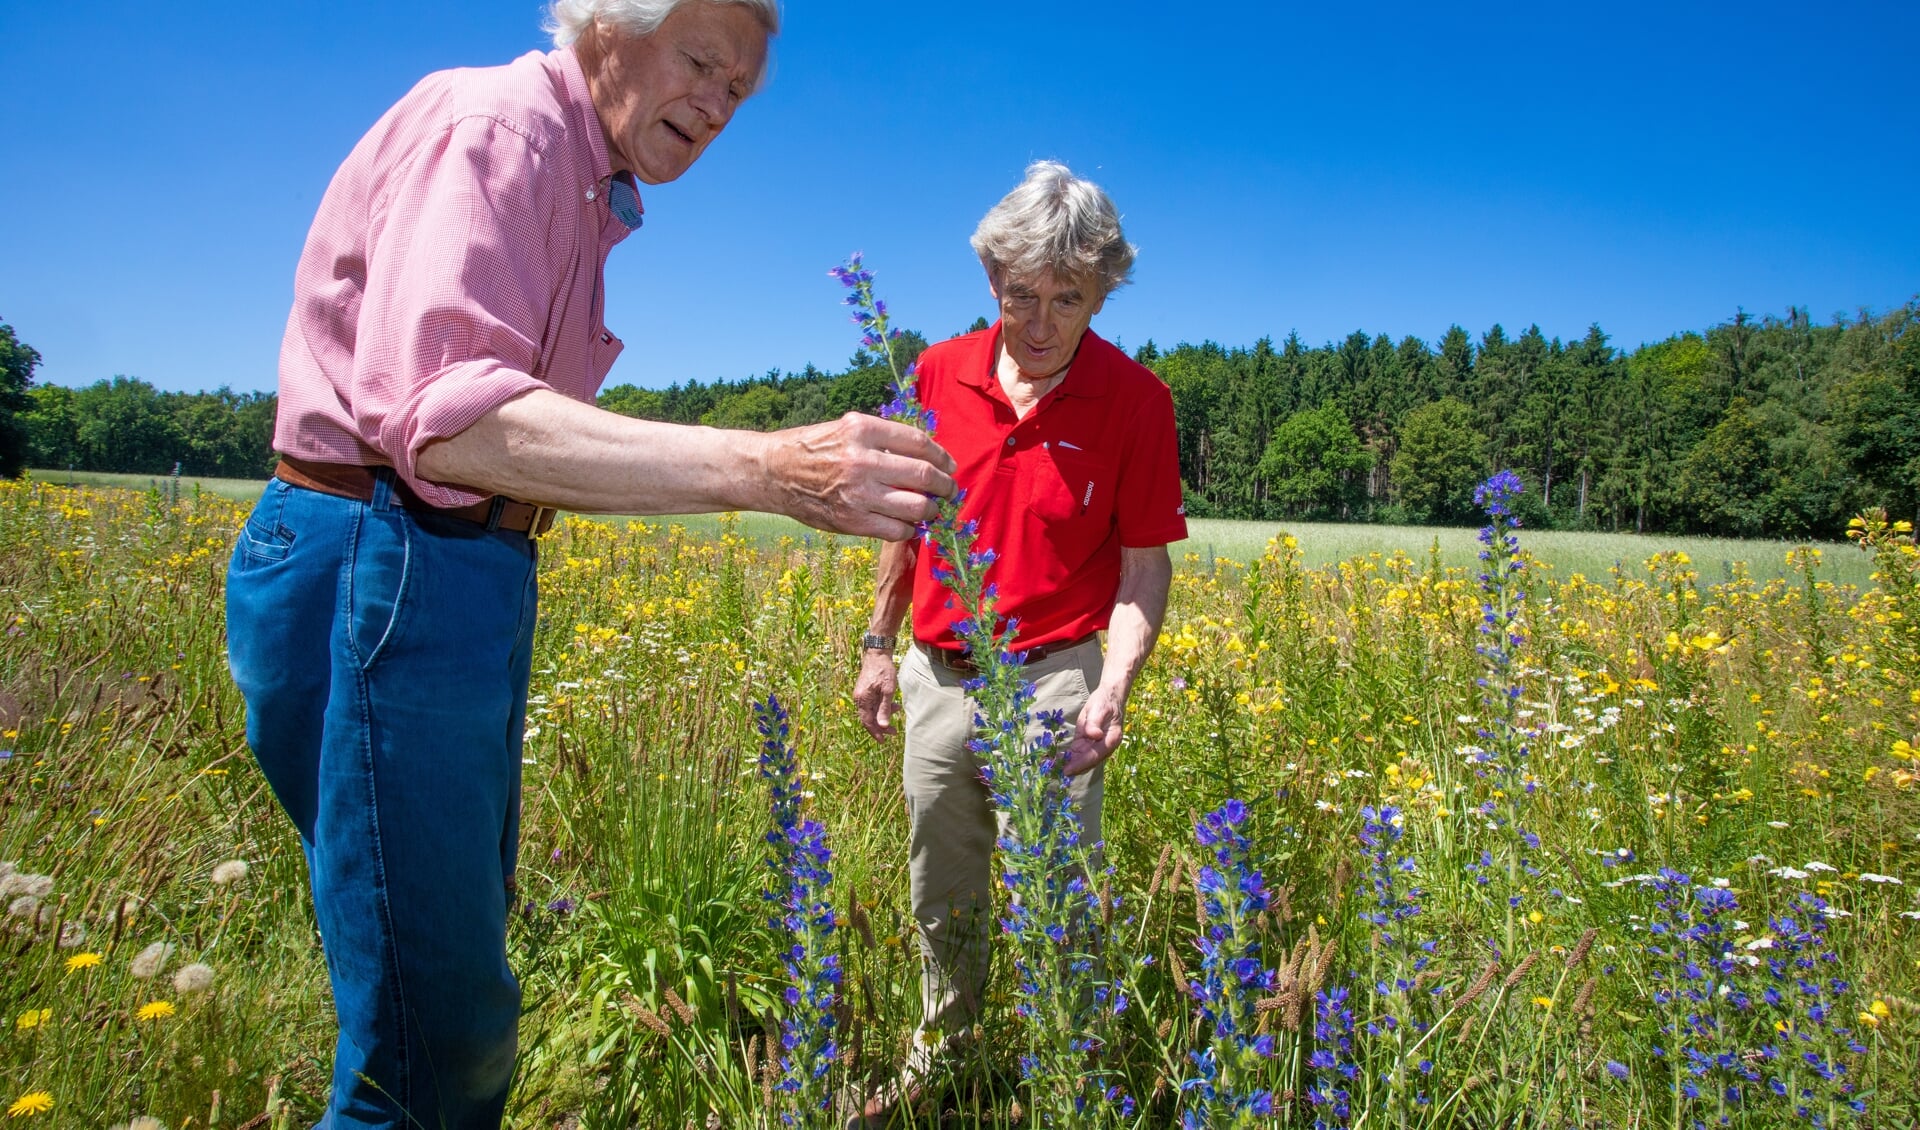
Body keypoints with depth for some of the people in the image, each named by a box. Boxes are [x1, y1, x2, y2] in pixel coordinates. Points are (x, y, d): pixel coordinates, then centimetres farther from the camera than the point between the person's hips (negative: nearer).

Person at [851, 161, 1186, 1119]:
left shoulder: (1136, 400, -9)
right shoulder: (938, 375, 1)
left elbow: (1145, 564, -7)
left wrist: (1113, 690, -21)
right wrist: (878, 645, 13)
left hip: (1049, 681, -4)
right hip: (936, 678, 4)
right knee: (941, 898, 20)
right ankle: (939, 1056, 42)